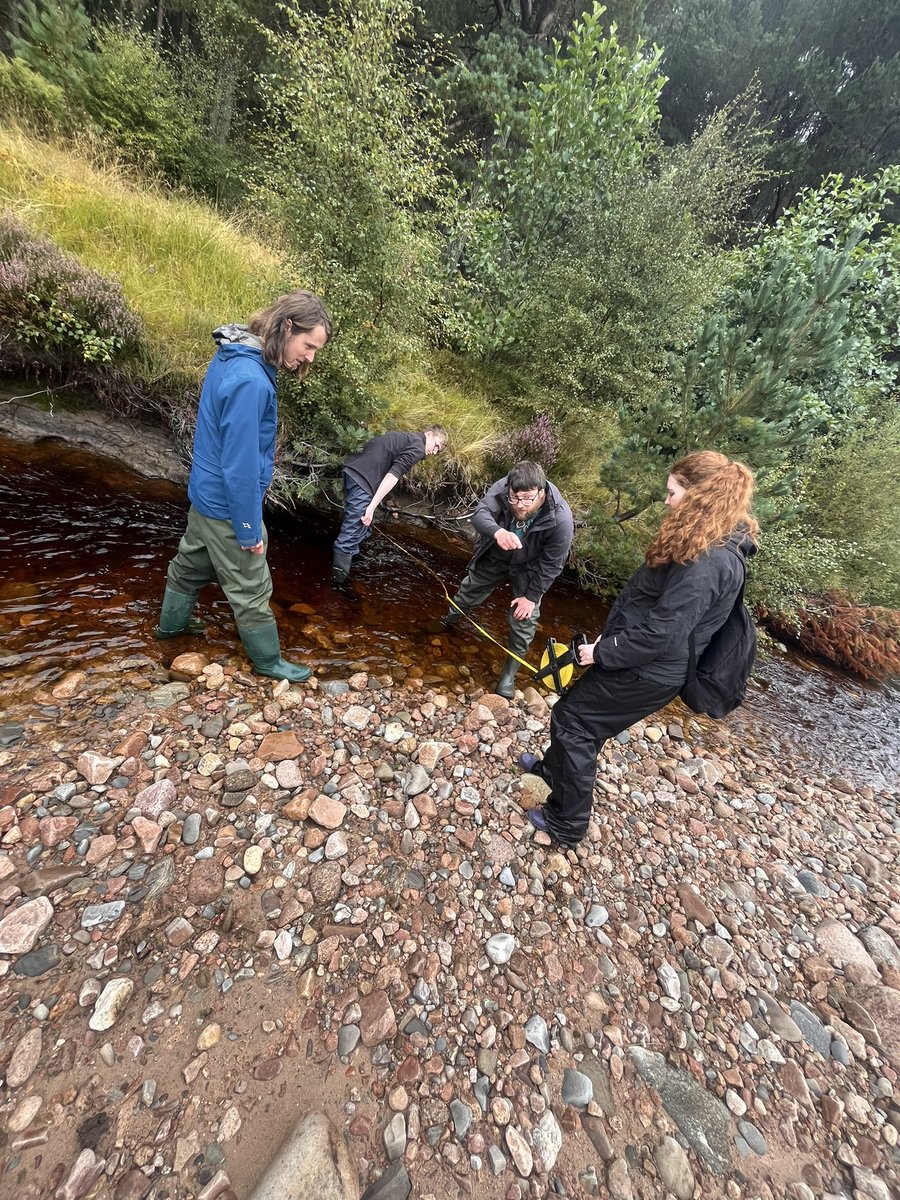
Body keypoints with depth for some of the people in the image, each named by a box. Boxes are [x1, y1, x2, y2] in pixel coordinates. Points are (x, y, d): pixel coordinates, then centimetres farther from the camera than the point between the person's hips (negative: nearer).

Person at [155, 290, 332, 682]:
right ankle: (268, 661, 26)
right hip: (229, 505, -9)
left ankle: (171, 623, 50)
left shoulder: (231, 356, 3)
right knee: (250, 590, 7)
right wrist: (249, 530, -18)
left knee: (191, 562, 27)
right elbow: (241, 465, -27)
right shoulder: (250, 380, -28)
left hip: (206, 492, 9)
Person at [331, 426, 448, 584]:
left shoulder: (405, 439, 26)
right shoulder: (418, 448, -3)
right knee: (352, 534, -6)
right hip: (362, 478, -10)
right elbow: (393, 476, -15)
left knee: (361, 527, 20)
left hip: (352, 469, 10)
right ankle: (338, 576, -2)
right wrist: (372, 507, -19)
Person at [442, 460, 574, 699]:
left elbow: (551, 564, -25)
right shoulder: (502, 487, -32)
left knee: (523, 619, -2)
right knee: (469, 591, 22)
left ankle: (509, 674, 20)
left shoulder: (561, 520, -36)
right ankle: (447, 622, 54)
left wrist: (531, 596, -18)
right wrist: (497, 531, -64)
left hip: (528, 569, -2)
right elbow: (480, 514, -42)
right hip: (494, 557, 3)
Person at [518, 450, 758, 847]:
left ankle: (566, 825, 23)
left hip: (647, 671, -9)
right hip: (643, 660, 9)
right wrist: (608, 640, 10)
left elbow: (661, 634, -28)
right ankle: (553, 768, 51)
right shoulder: (703, 546, 6)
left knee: (571, 718, 3)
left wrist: (601, 652, -16)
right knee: (576, 712, 23)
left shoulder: (706, 563, -27)